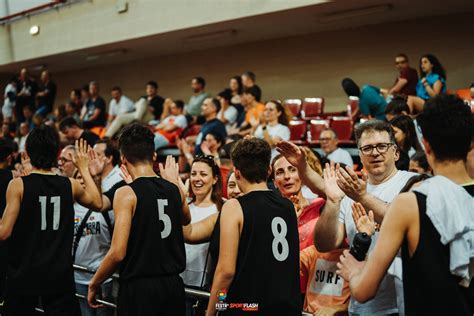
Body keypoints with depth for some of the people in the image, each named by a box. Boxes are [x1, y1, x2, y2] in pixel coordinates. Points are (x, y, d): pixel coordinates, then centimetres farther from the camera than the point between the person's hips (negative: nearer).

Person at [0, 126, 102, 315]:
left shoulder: (18, 185, -10)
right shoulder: (71, 185, -1)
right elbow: (97, 203, 19)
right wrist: (84, 168, 25)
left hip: (24, 273, -2)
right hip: (60, 275, 2)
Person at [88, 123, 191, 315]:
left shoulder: (126, 193, -12)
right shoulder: (174, 190, 4)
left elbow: (118, 253, -17)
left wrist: (94, 284, -2)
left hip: (139, 287, -5)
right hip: (173, 285, 5)